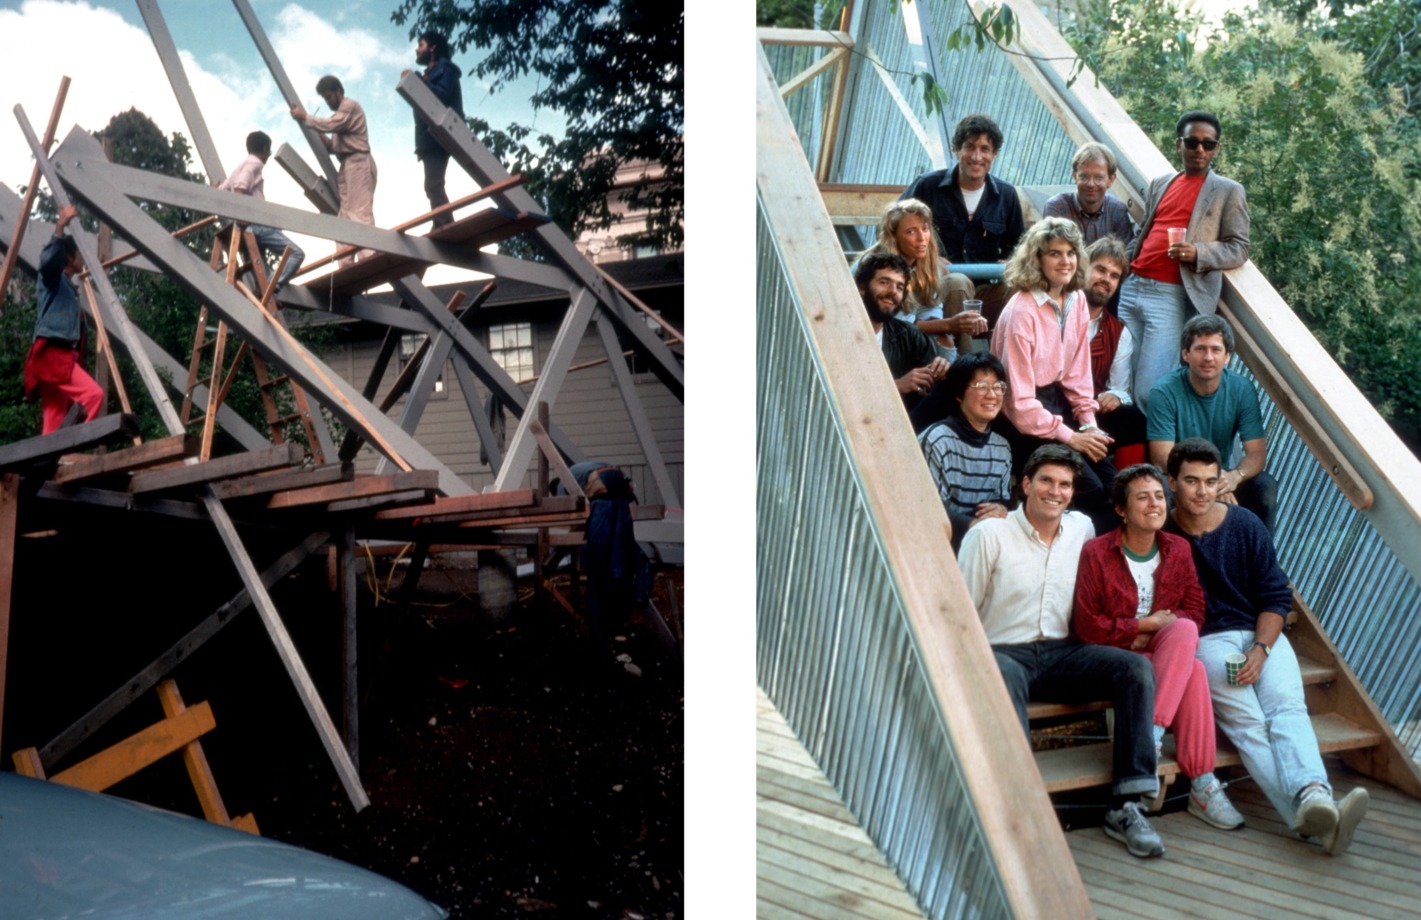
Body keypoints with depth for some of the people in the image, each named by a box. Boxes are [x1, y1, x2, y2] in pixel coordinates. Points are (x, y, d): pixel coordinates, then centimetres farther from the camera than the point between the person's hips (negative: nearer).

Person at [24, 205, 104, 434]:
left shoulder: (65, 286, 27)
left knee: (54, 422, 1)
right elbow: (48, 259, -23)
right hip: (51, 353, -9)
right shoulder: (52, 278, 2)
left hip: (61, 356, 9)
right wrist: (60, 227, -35)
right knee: (92, 394, -24)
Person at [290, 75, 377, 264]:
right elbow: (335, 146, 22)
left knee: (359, 213, -18)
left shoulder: (350, 106, 0)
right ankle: (346, 266, -5)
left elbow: (329, 125, -14)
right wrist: (321, 138, 6)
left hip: (358, 163, -9)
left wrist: (305, 118, -3)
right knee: (345, 215, 0)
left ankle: (368, 259, -26)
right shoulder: (340, 112, 27)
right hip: (348, 166, 9)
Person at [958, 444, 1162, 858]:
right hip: (1003, 652, -5)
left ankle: (1126, 806, -18)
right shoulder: (989, 534, -4)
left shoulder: (1082, 528, 11)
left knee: (1136, 667, -19)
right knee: (1005, 677, -39)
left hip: (1061, 652, 5)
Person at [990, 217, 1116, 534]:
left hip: (1056, 399, 7)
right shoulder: (1022, 312, -21)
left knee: (1112, 483, -6)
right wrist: (1069, 436, -16)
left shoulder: (1076, 300, 2)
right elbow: (1020, 401, -21)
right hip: (1022, 421, -7)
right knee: (1090, 489, -14)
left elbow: (1078, 369, 11)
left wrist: (1088, 422, 1)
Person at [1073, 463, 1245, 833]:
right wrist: (1145, 625, -11)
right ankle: (1202, 786, -27)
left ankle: (1150, 734, -32)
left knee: (1184, 630, -32)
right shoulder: (1096, 553, -8)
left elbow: (1194, 612, 4)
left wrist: (1153, 632, -15)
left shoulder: (1178, 549, 8)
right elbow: (1087, 626, -11)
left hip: (1165, 650, 4)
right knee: (1193, 671, -30)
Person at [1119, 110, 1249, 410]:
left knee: (1149, 390, -13)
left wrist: (1198, 253, -18)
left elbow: (1238, 250, 1)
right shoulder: (1160, 183, 21)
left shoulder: (1228, 191, 7)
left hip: (1172, 297, -5)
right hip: (1132, 287, 5)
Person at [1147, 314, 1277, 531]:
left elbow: (1257, 453, -10)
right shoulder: (1165, 392, -16)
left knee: (1265, 485, -23)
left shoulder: (1241, 390, -6)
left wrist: (1235, 476, -34)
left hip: (1220, 476, 4)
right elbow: (1161, 458, -20)